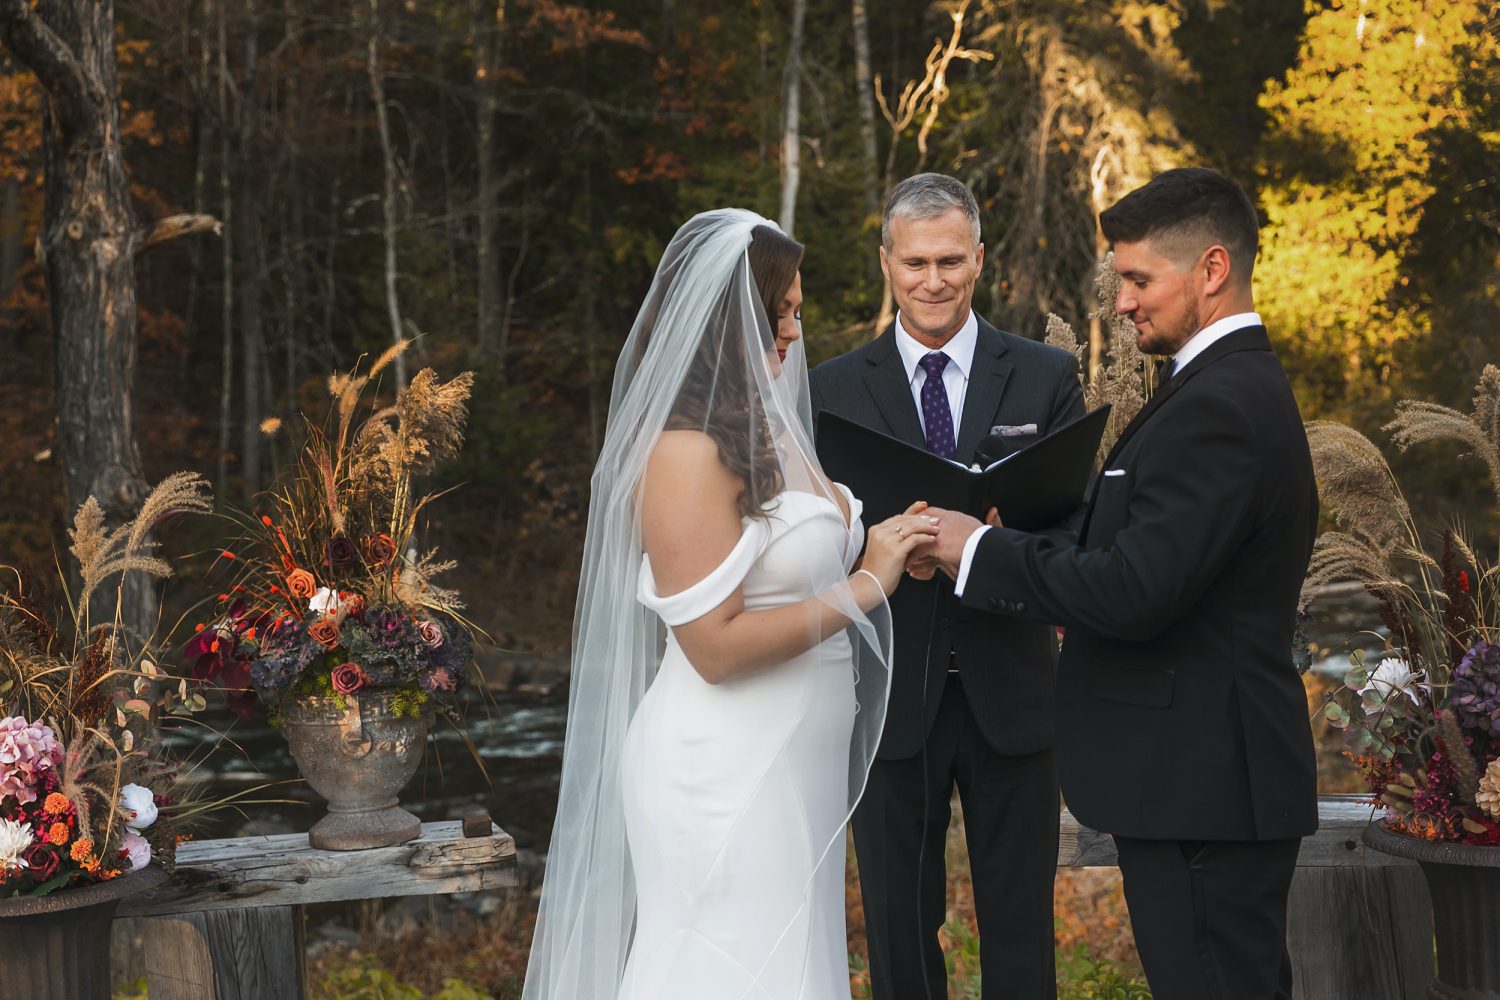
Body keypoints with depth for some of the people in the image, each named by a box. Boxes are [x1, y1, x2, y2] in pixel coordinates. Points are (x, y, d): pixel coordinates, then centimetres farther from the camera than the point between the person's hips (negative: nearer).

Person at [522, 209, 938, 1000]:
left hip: (789, 760, 9)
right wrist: (863, 587, -17)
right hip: (725, 771, -9)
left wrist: (880, 547, 2)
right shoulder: (687, 451, -17)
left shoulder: (765, 425, 9)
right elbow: (716, 644, -21)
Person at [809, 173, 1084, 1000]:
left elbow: (1078, 523, -1)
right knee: (898, 928, 10)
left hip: (1010, 691, 0)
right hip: (890, 695, 0)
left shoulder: (1046, 378, 4)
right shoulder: (833, 391, 4)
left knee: (1020, 930, 8)